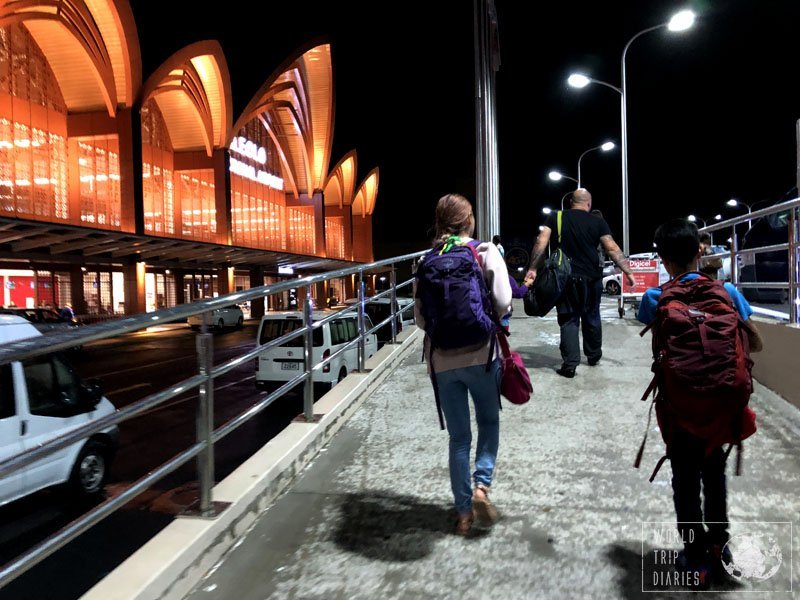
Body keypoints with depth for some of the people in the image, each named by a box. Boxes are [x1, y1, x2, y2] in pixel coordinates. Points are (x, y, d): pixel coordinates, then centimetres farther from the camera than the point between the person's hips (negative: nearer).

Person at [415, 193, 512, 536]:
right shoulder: (486, 252, -4)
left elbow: (420, 318, 3)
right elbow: (503, 303, -11)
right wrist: (489, 318, 10)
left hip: (442, 360, 2)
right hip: (480, 354, -2)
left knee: (459, 436, 14)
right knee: (489, 422, 22)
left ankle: (463, 513, 21)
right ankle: (482, 485, 6)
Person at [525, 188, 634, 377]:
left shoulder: (556, 217, 2)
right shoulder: (598, 222, 0)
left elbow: (541, 242, -9)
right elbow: (612, 248, -8)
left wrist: (532, 269, -9)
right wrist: (628, 271, -5)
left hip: (565, 278, -1)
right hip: (591, 278, 1)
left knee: (568, 320, 5)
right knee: (592, 318, 19)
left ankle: (569, 365, -1)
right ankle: (594, 356, 36)